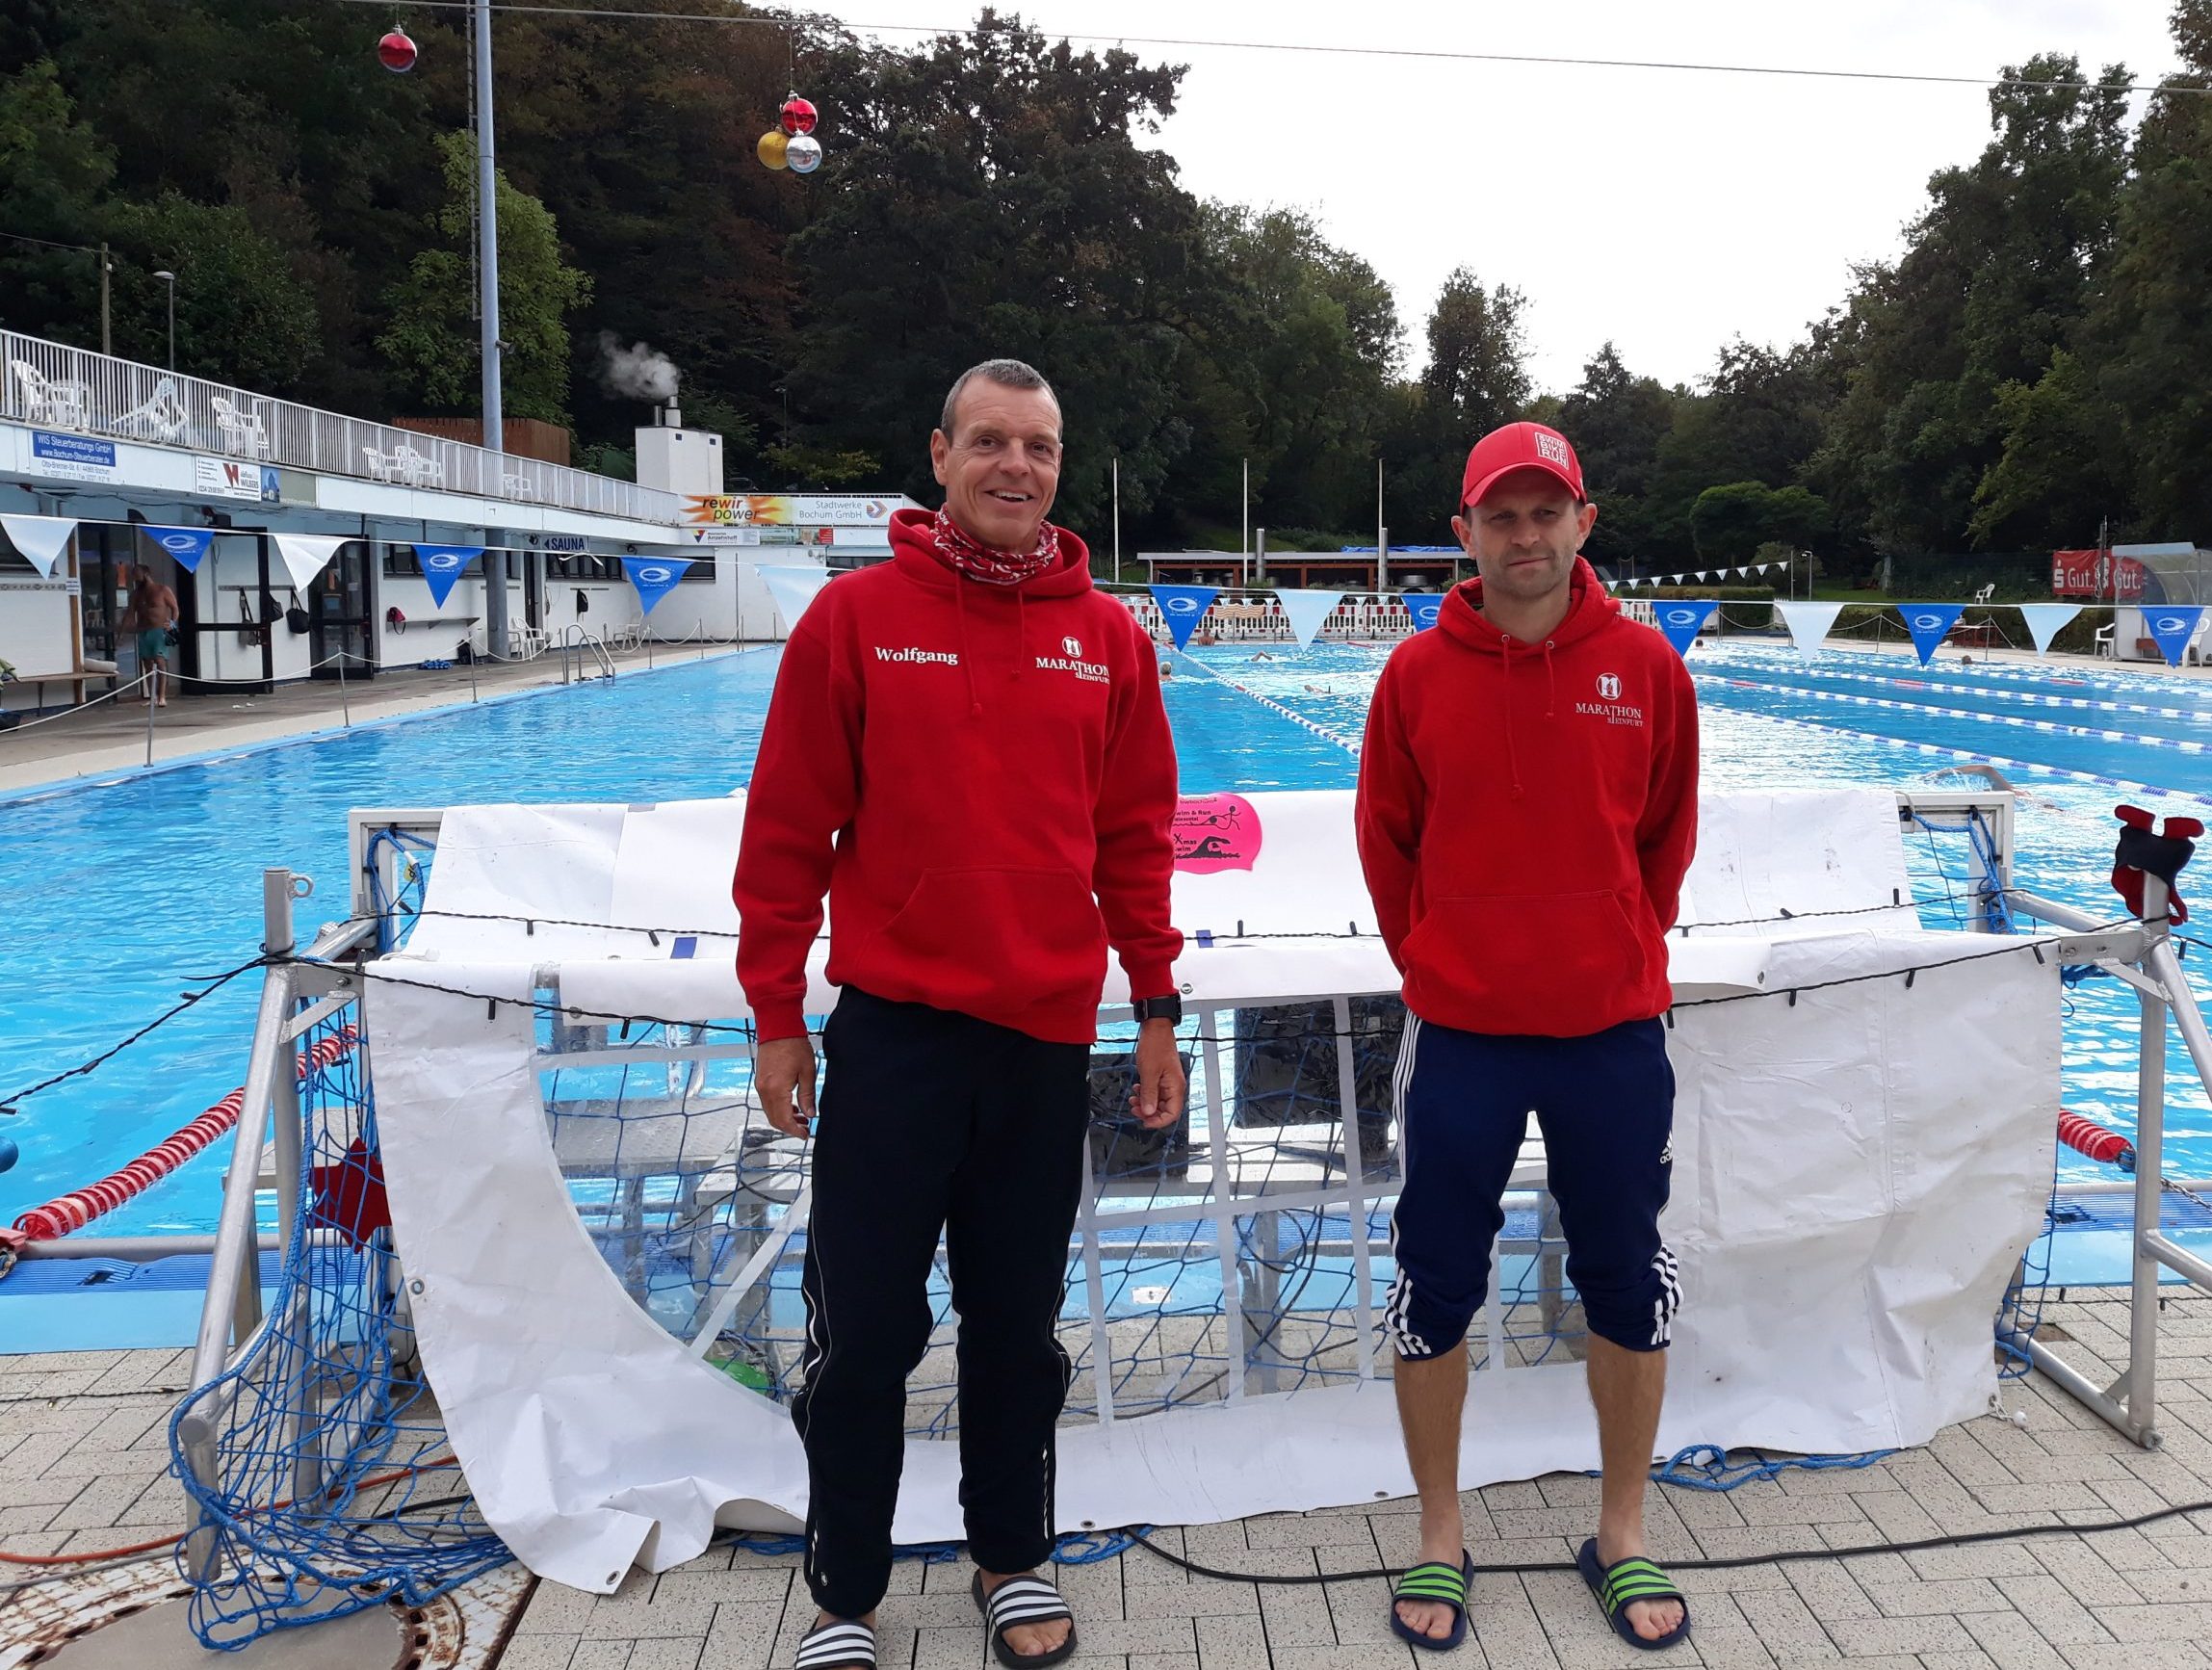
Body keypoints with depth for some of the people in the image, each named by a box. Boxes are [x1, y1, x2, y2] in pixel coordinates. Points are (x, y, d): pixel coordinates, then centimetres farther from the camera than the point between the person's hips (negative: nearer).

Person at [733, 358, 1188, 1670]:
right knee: (865, 1335, 6)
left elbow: (1137, 838, 8)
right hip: (891, 1029, -2)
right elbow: (788, 829, -3)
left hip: (1048, 1035, 2)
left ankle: (1013, 1560, 34)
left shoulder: (1108, 637, 5)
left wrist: (1157, 1006, 7)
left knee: (1019, 1328, 15)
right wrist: (776, 1014, -3)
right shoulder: (857, 616, -3)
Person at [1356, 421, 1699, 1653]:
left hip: (1615, 1029, 1)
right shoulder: (1419, 673, -4)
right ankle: (1440, 1539, 26)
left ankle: (1624, 1536, 30)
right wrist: (1434, 963, 8)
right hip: (1461, 1031, -1)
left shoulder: (1644, 664, -2)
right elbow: (1387, 842, 5)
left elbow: (1667, 831, 9)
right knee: (1437, 1290, 7)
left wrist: (1626, 948, 10)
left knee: (1630, 1289, 11)